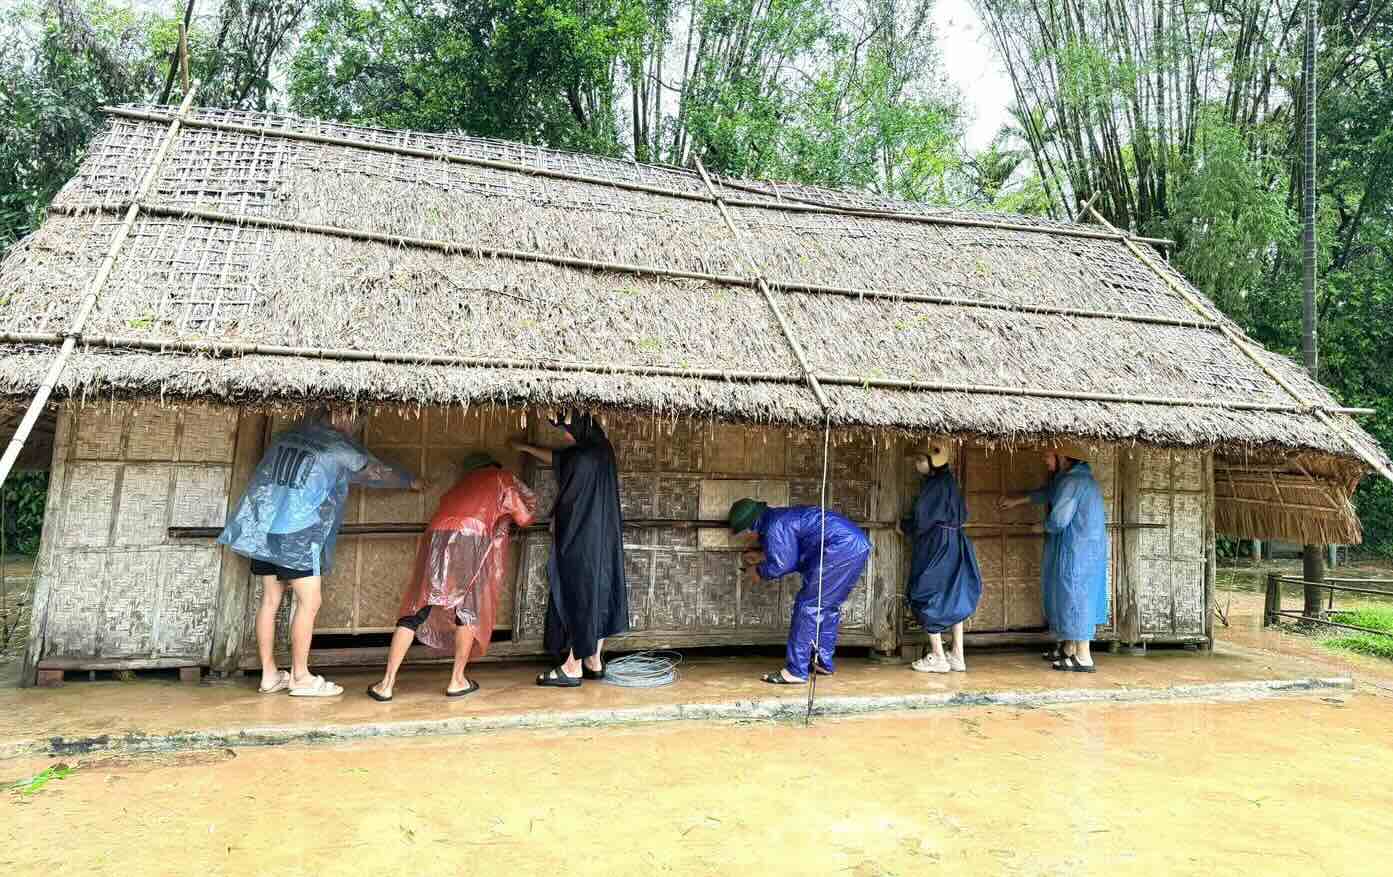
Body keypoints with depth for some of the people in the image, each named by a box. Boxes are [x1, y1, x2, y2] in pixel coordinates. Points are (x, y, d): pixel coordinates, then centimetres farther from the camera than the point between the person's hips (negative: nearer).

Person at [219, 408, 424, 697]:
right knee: (309, 603, 0)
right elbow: (379, 472, 9)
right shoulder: (339, 447, -4)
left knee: (270, 600, 10)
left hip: (263, 529, 7)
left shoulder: (288, 435, 11)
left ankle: (269, 675, 17)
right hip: (298, 535, -7)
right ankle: (300, 677, 5)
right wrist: (412, 481, 25)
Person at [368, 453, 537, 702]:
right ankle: (457, 681, 14)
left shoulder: (461, 484, 36)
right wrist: (507, 518, 41)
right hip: (471, 539, -4)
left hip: (436, 537, 4)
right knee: (468, 610, 13)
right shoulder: (502, 478, 22)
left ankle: (386, 684, 6)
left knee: (414, 611, 7)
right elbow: (524, 516, 20)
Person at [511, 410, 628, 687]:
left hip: (582, 539, -9)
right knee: (597, 593, 13)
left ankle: (572, 668, 7)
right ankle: (594, 662, 21)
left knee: (577, 595, -1)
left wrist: (555, 521, 7)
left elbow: (569, 500, -13)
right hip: (603, 538, 9)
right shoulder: (600, 448, 7)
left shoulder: (583, 457, -22)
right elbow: (559, 458, 23)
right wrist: (526, 448, 34)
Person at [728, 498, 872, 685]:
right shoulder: (782, 517, 24)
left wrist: (758, 571, 7)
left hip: (841, 548, -10)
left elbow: (782, 565, -10)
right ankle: (823, 663, 27)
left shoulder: (774, 525, -7)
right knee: (828, 606, 20)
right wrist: (761, 554, 35)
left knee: (807, 605, -6)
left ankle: (795, 671, -6)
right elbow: (790, 550, 36)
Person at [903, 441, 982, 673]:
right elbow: (962, 515, 15)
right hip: (954, 547, 9)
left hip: (934, 547, -9)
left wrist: (903, 525, 3)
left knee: (928, 598, 2)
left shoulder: (933, 485, -18)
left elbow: (921, 522, -15)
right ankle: (957, 656, 18)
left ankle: (938, 658, 5)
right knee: (953, 598, 14)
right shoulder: (950, 481, 7)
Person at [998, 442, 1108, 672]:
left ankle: (1084, 658, 1)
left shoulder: (1071, 481, -20)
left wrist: (1042, 527, -1)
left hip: (1077, 550, -10)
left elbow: (1058, 520, -22)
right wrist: (1017, 500, 35)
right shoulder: (1080, 477, 13)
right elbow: (1047, 492, 28)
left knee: (1074, 597, -4)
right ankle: (1068, 650, 27)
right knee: (1071, 596, 17)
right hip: (1089, 547, 10)